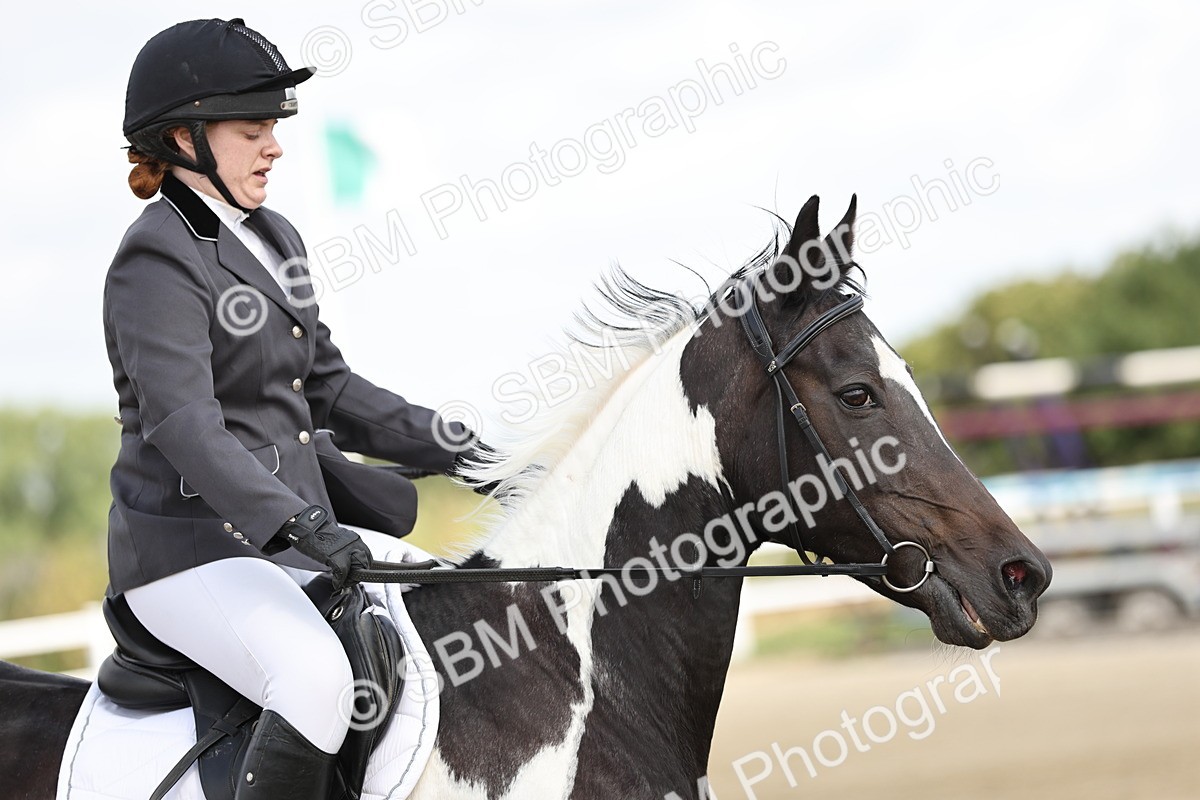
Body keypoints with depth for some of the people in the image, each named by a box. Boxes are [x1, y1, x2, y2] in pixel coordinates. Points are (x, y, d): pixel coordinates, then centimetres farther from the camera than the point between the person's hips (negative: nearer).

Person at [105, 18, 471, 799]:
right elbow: (183, 423, -26)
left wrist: (457, 448, 7)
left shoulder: (276, 240, 14)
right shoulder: (157, 263, -14)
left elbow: (328, 387, 19)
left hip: (293, 536, 10)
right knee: (317, 677, -33)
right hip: (190, 548, -9)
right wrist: (297, 523, -38)